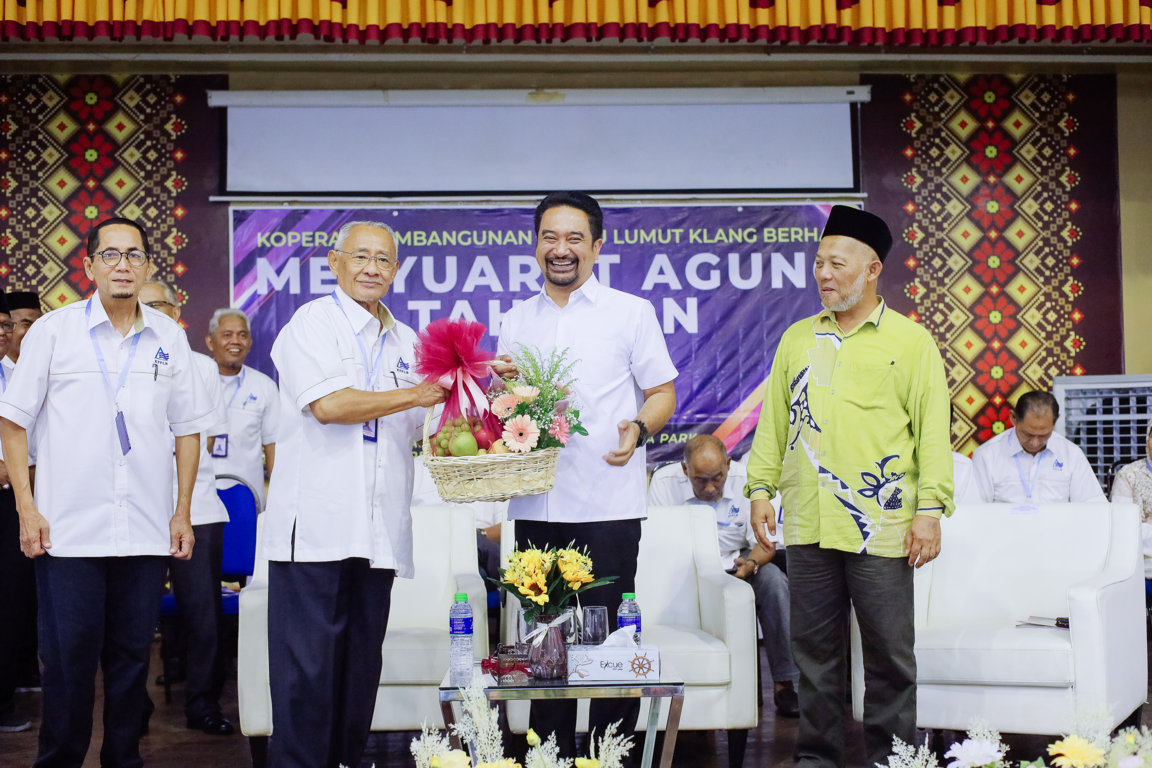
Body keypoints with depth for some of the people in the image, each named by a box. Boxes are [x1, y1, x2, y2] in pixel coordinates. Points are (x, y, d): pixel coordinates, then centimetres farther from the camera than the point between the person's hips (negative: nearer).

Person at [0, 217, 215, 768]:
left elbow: (188, 428, 13)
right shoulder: (53, 331, 1)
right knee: (68, 660, 1)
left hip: (146, 533, 2)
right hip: (68, 530, -2)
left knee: (132, 658, 9)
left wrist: (183, 511, 8)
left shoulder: (168, 338, 9)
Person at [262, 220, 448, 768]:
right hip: (316, 527, -6)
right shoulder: (312, 323, -2)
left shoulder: (405, 342, 19)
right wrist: (415, 394, -11)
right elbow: (328, 404, -16)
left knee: (361, 665, 11)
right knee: (308, 666, -4)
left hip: (376, 532, 6)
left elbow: (420, 428, 24)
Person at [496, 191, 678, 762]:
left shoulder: (630, 312, 4)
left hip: (607, 505, -3)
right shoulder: (515, 322, 14)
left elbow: (663, 393, 3)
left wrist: (638, 427, -17)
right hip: (535, 506, 4)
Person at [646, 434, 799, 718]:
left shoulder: (745, 482, -10)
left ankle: (784, 683, -19)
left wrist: (750, 563, -29)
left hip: (733, 566, 1)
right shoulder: (664, 482, -11)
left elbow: (765, 543, -6)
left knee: (772, 579, -27)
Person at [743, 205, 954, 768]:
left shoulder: (911, 341, 2)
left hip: (881, 528, -3)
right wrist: (760, 489, 8)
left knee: (889, 655, 3)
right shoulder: (798, 338, 14)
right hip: (808, 526, 4)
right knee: (815, 651, 10)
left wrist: (930, 509, -9)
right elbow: (773, 421, 15)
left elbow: (933, 431, -2)